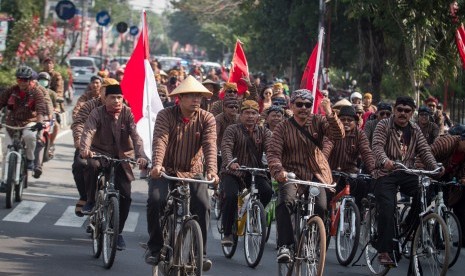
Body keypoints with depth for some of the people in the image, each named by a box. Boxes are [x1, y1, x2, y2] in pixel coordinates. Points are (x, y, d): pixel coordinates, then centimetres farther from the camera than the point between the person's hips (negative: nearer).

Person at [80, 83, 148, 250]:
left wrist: (140, 156, -35)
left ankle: (118, 232, 11)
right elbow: (88, 132, -26)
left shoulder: (127, 114, -8)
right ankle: (91, 201, -15)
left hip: (122, 157, 1)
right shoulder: (97, 114, -11)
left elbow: (135, 136, -19)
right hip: (101, 153, -1)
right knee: (92, 165, -37)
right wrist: (84, 149, -47)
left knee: (125, 195, -7)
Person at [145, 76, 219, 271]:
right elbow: (160, 141, -22)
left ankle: (201, 252, -9)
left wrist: (211, 170, -36)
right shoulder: (166, 115, -8)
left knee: (202, 205, -22)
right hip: (166, 170, -1)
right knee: (155, 200, -25)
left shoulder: (207, 119, -5)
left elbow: (210, 145, -18)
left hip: (193, 173, 1)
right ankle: (155, 247, -6)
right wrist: (157, 165, -41)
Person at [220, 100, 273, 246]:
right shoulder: (232, 130, 1)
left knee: (267, 191, -24)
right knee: (231, 196, -27)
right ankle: (227, 233, -12)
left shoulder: (264, 132, 9)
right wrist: (230, 162, -38)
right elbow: (226, 147, -16)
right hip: (233, 172, -2)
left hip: (256, 172, 2)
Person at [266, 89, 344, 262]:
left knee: (320, 207, -22)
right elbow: (273, 153, -10)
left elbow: (338, 135, -11)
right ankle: (284, 246, -26)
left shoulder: (318, 122, 5)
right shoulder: (283, 128, 1)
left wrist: (330, 115, -28)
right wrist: (278, 171, -31)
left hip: (316, 173, 1)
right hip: (292, 173, -1)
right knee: (285, 202, -30)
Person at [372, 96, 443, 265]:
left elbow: (424, 150, 3)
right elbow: (377, 146, -15)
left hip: (407, 173, 4)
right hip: (386, 173, -4)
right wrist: (385, 160, -37)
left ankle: (408, 225, -3)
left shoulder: (415, 130, 14)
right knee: (387, 208, -20)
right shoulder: (384, 126, 1)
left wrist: (435, 168, -16)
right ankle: (384, 251, -19)